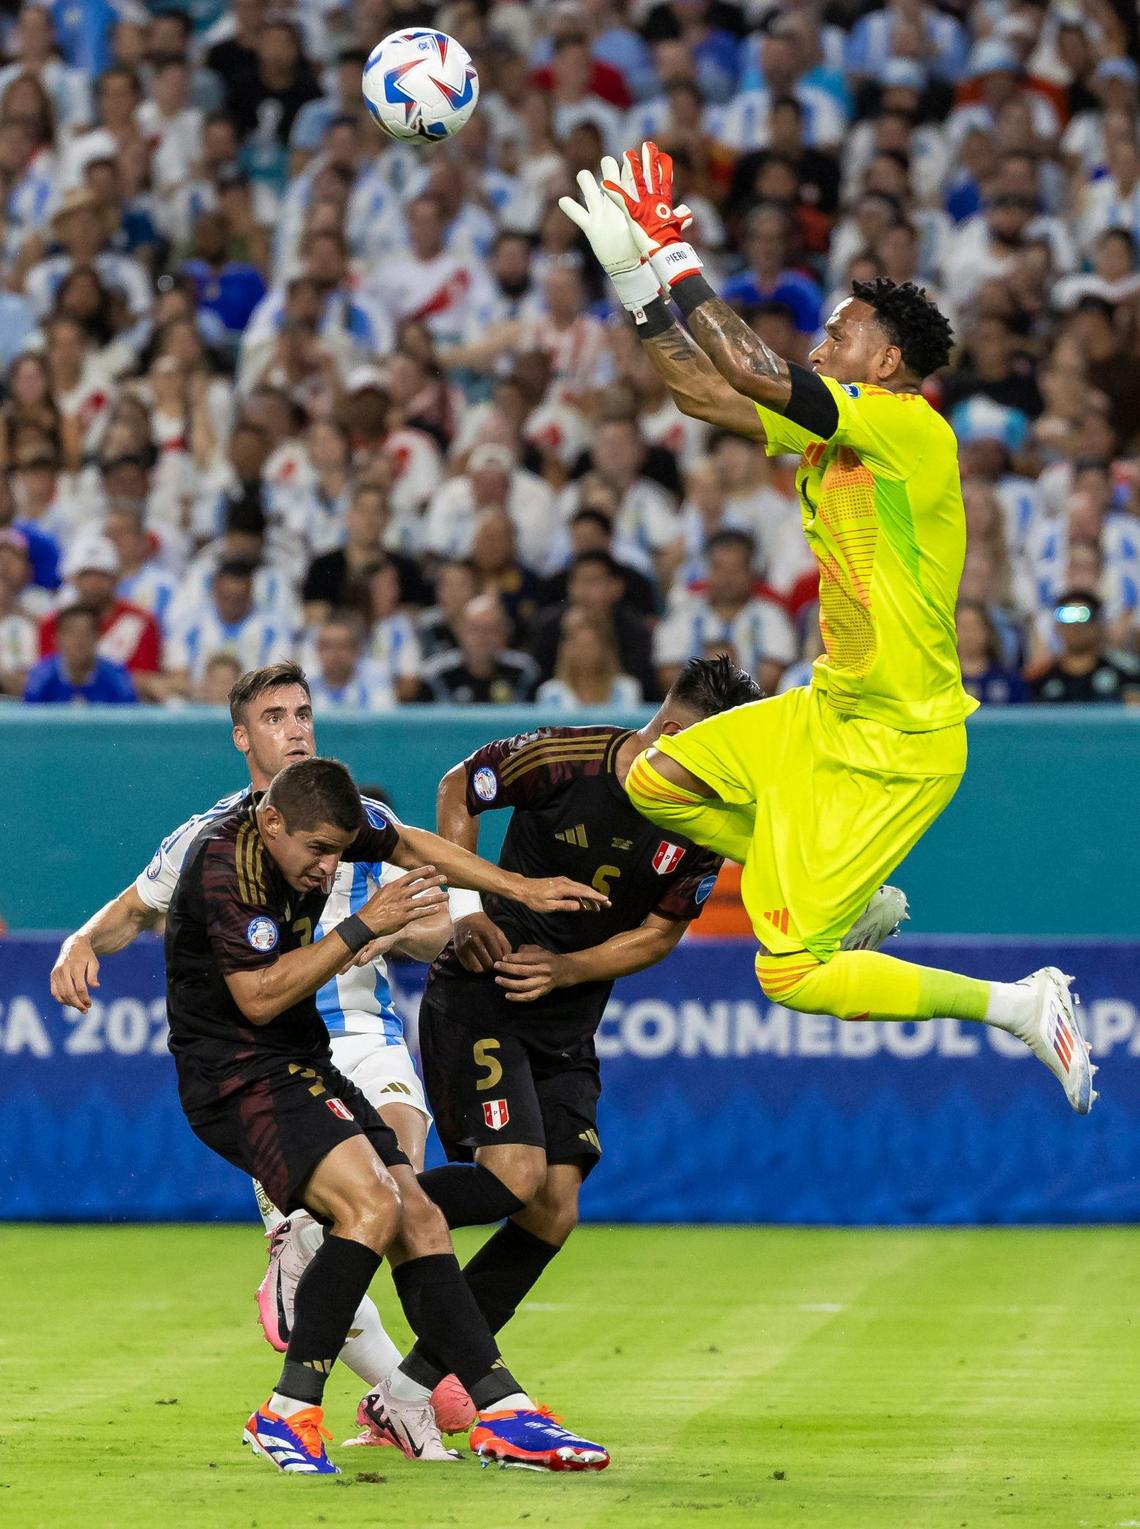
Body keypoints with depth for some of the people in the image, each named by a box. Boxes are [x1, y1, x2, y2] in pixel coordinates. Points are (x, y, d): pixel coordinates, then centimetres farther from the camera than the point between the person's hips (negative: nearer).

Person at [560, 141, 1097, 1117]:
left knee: (793, 977, -10)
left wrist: (674, 254, -21)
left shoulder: (913, 431, -21)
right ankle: (856, 903, 22)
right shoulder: (832, 434, 6)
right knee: (655, 782, 17)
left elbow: (754, 375, -28)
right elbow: (702, 392, 13)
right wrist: (636, 274, 5)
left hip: (898, 745, -9)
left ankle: (1020, 1006, 0)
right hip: (829, 710, 9)